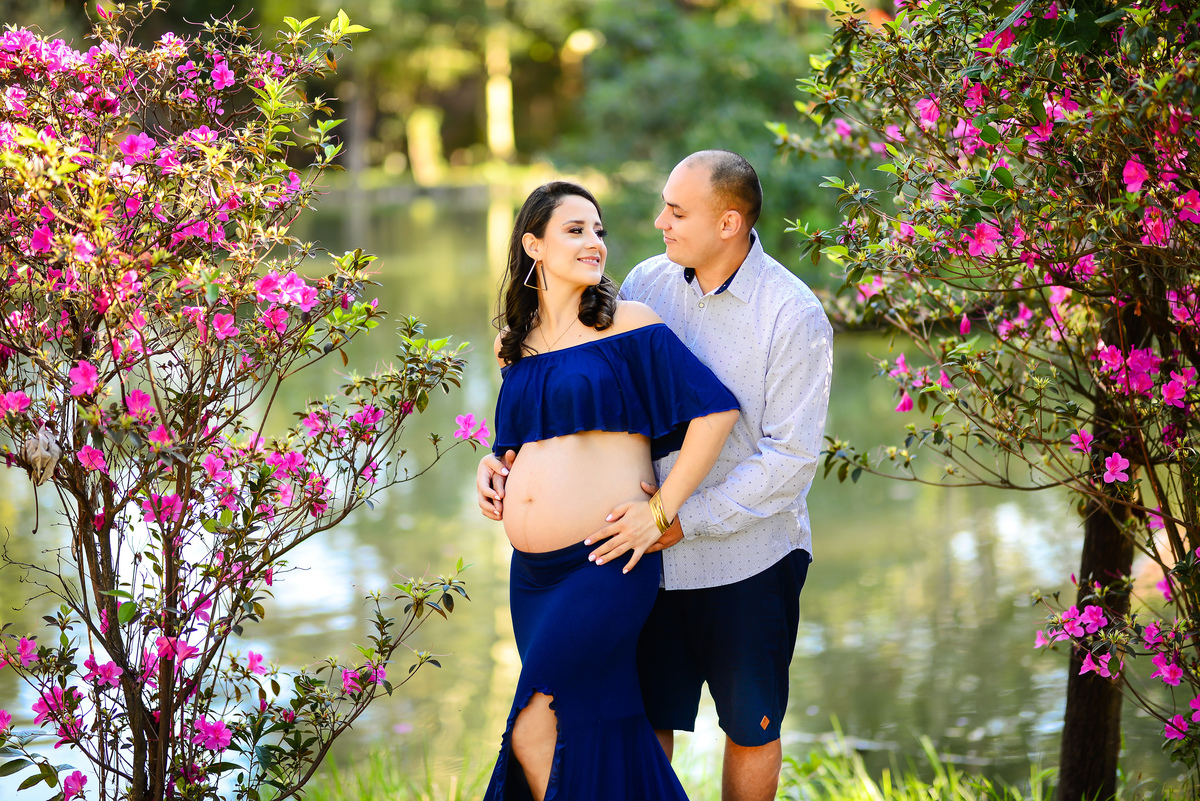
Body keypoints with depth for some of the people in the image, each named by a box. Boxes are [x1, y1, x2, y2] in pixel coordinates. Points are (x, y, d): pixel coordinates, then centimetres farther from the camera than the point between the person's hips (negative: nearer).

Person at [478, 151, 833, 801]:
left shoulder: (794, 316, -15)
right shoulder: (646, 284, -1)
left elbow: (791, 457, -19)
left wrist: (682, 520, -24)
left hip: (748, 559, -3)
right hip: (652, 556, 4)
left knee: (750, 728, 14)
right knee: (642, 719, 11)